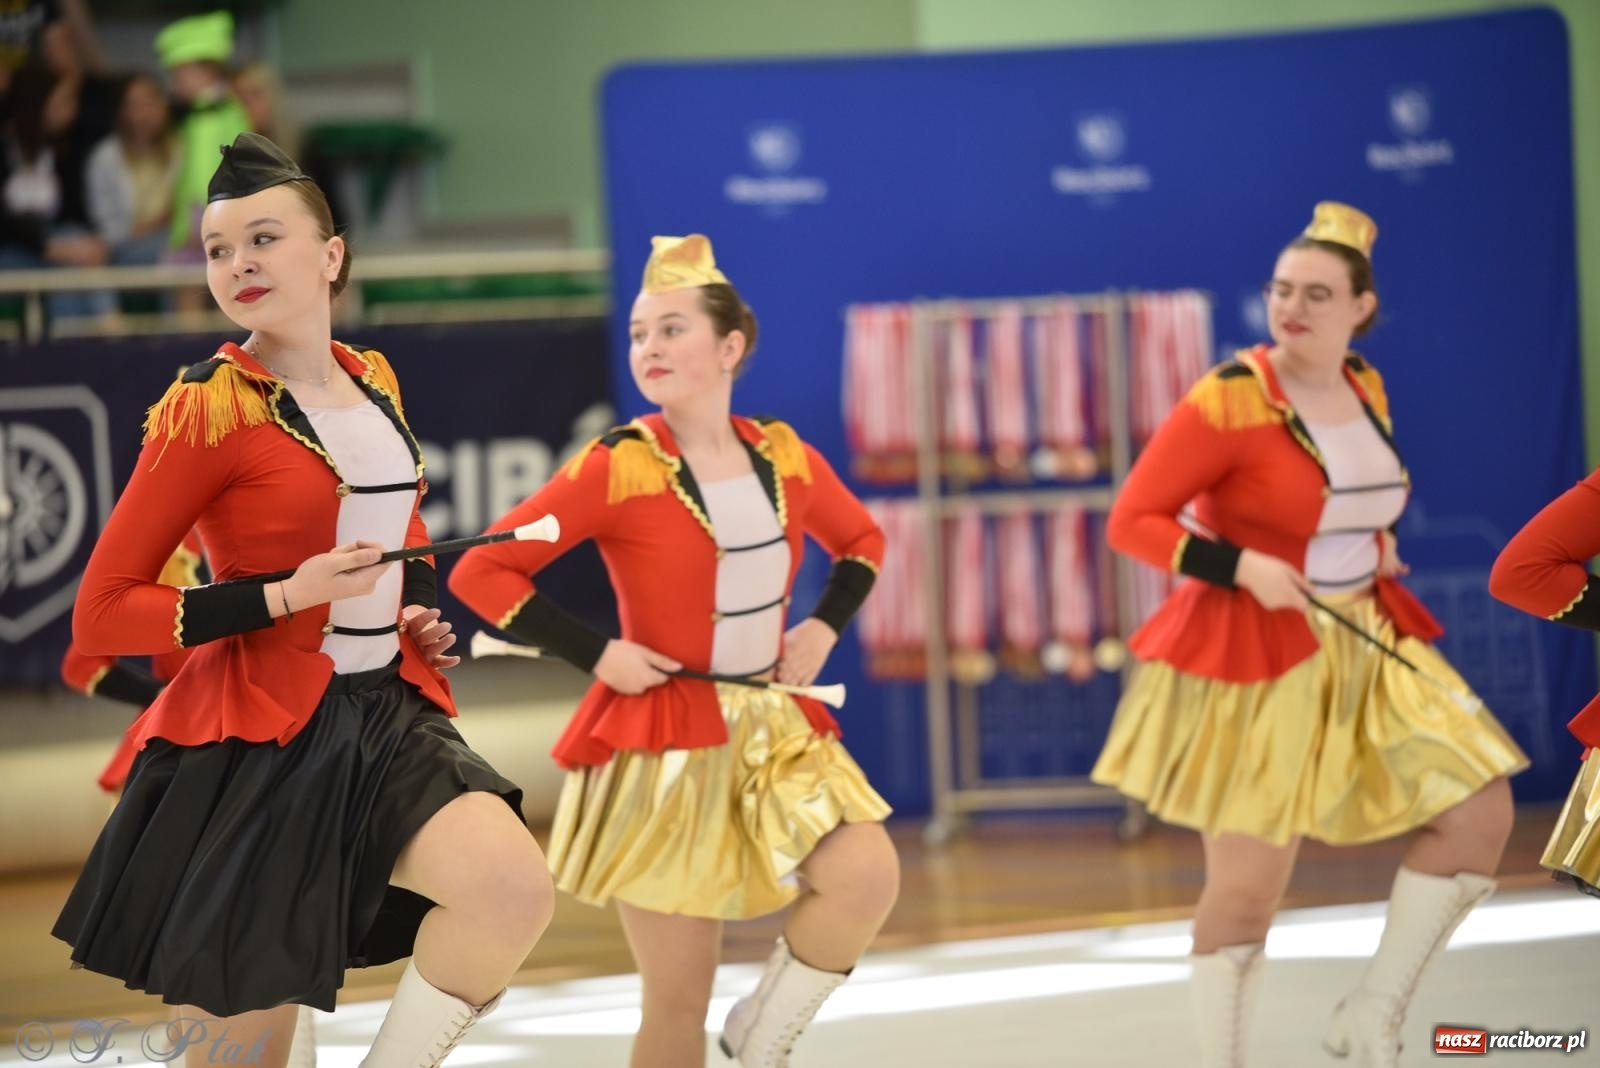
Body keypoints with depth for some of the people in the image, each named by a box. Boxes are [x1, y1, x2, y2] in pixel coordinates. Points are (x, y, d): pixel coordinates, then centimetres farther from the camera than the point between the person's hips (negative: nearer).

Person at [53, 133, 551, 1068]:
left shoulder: (373, 382, 8)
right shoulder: (207, 410, -11)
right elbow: (101, 615, -12)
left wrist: (420, 615, 12)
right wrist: (286, 598, -17)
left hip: (386, 714, 5)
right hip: (252, 744, -5)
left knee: (516, 890, -22)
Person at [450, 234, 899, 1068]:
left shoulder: (784, 458, 1)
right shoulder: (618, 467, -12)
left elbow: (862, 542, 21)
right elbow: (480, 573, -11)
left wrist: (824, 628, 4)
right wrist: (596, 654, -14)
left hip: (775, 728, 4)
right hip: (665, 741, -4)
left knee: (869, 878, -18)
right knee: (678, 999, -1)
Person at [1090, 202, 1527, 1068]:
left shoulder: (1367, 391, 4)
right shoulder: (1225, 402, -17)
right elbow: (1130, 522, -15)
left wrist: (1376, 554, 6)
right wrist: (1241, 566, -25)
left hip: (1366, 645, 7)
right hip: (1255, 658, -7)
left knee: (1479, 816, 1)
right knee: (1247, 884, -2)